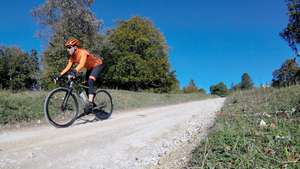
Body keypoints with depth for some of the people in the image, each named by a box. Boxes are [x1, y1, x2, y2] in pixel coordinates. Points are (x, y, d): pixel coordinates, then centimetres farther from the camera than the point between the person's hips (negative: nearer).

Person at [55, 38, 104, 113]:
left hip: (98, 65, -9)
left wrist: (74, 72, -62)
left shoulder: (83, 52, -31)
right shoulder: (72, 57, -6)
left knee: (90, 81, -28)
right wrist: (60, 76, -18)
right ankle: (92, 104, 16)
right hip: (90, 68, 9)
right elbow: (68, 67, -7)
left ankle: (90, 103, -29)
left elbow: (81, 64, -47)